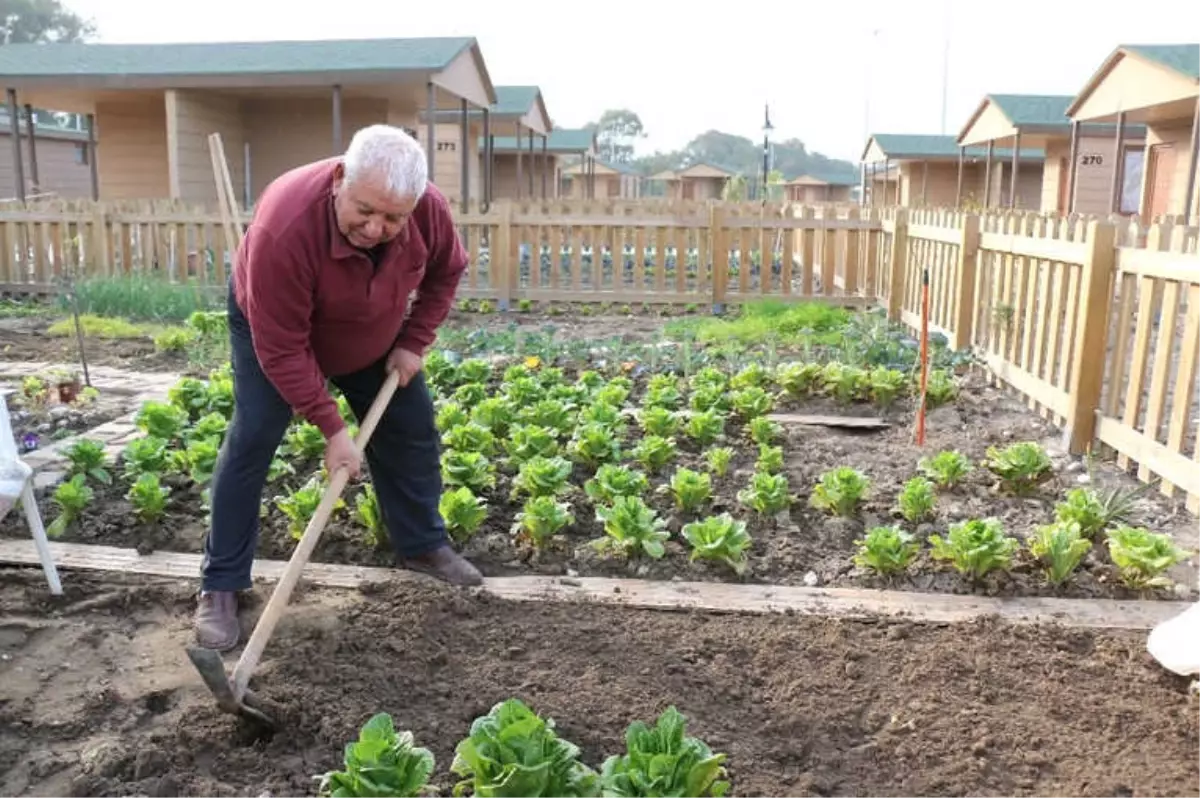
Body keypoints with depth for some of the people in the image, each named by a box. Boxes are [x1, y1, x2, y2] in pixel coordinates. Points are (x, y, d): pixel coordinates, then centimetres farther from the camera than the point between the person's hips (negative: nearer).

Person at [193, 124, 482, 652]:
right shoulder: (284, 228, -43)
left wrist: (413, 343, -12)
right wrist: (330, 427, -34)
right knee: (252, 441, -12)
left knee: (411, 428, 5)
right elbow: (282, 348, -36)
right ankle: (220, 585, 0)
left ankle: (422, 546, 24)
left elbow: (444, 273, -7)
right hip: (270, 325, -4)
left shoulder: (430, 210, -30)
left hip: (372, 338, 5)